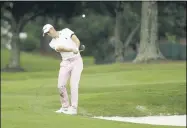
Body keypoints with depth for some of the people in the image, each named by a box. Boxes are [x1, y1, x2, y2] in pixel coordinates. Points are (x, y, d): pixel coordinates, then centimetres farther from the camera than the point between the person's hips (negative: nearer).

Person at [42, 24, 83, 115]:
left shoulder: (66, 32, 5)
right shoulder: (53, 43, 5)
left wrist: (76, 48, -27)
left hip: (76, 60, -3)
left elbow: (76, 40, -6)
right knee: (61, 86, -3)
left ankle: (73, 108, -9)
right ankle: (65, 106, 14)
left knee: (74, 84, -11)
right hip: (65, 63, 3)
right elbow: (61, 48, -15)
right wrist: (72, 49, -33)